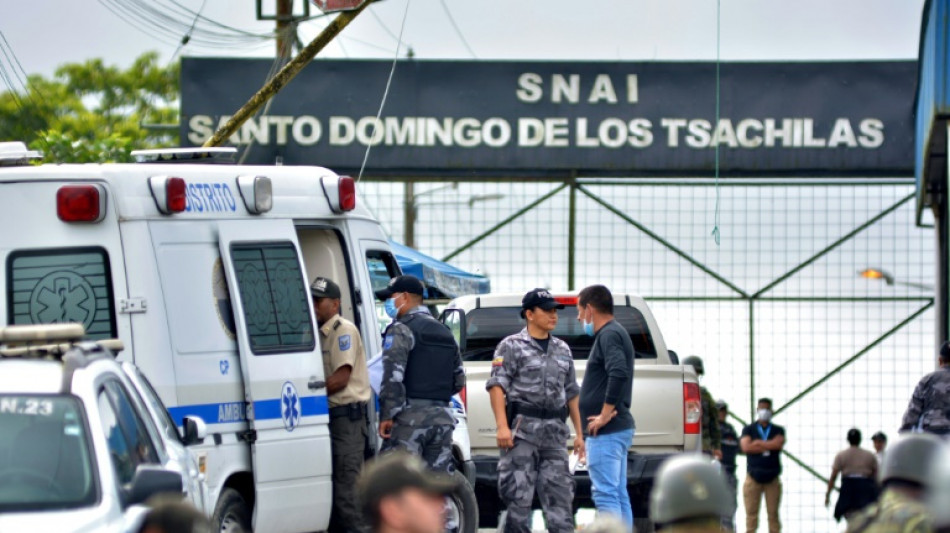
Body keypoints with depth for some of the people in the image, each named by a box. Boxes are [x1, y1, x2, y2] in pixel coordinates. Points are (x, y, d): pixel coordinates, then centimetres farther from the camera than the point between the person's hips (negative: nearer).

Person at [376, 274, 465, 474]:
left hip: (411, 416, -8)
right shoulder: (444, 333, 20)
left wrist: (387, 415, -16)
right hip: (442, 417, 8)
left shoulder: (401, 330, -6)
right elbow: (459, 380, 22)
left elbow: (393, 376, -17)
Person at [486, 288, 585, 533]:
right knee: (518, 494, -5)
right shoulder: (512, 346, 2)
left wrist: (579, 433, 16)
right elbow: (497, 385, -7)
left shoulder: (562, 349, 19)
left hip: (555, 431, 5)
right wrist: (502, 427, -18)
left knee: (560, 493, 0)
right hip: (522, 429, -5)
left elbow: (572, 393, 22)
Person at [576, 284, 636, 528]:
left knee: (605, 494, -12)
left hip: (606, 432, -11)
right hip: (620, 427, 11)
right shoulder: (616, 333, 20)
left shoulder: (609, 335, -12)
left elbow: (618, 373, -27)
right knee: (619, 495, 11)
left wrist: (605, 415, -22)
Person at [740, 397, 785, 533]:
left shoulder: (778, 430, 12)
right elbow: (745, 447, -7)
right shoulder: (748, 430, 11)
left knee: (773, 514, 0)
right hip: (753, 477, -1)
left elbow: (779, 444, -9)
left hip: (772, 479, 1)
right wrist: (769, 447, -5)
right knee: (751, 513, -3)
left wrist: (758, 443, -4)